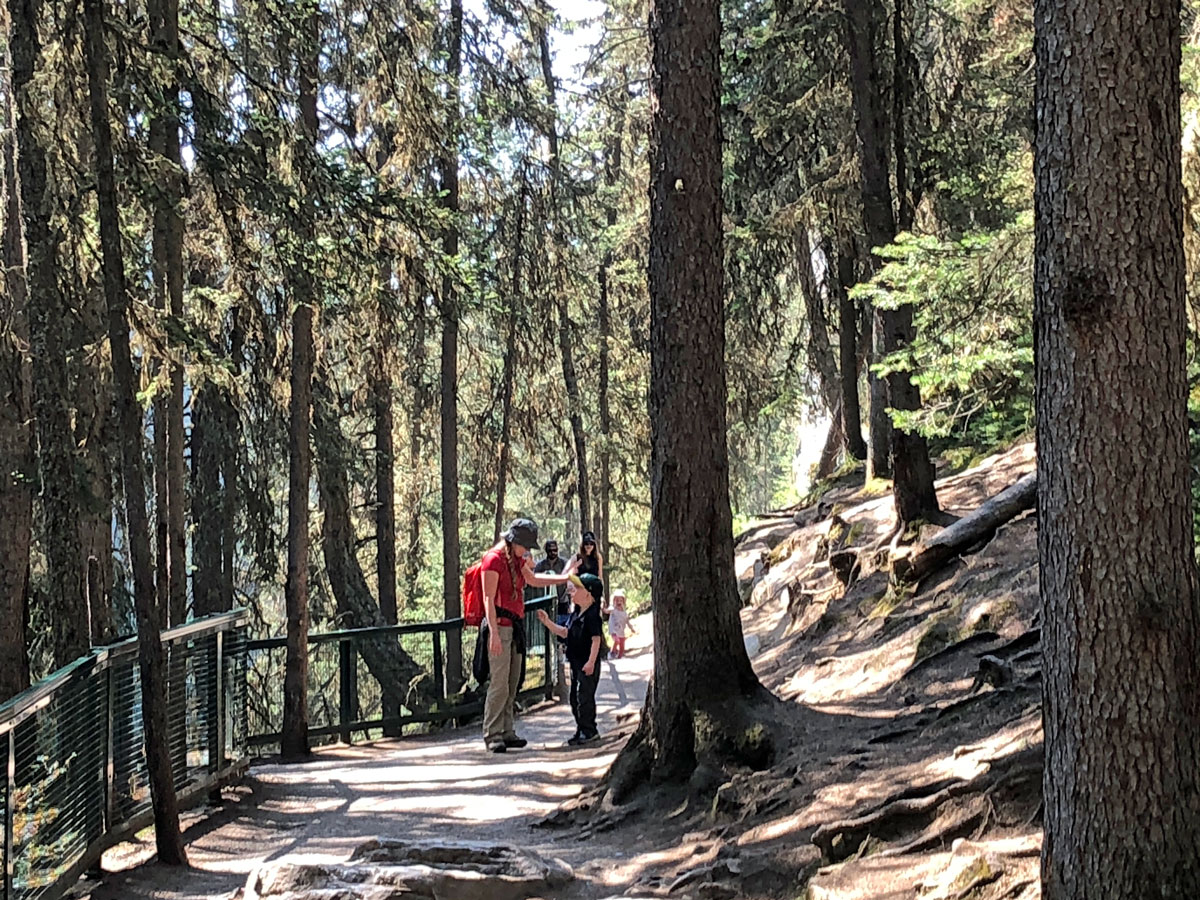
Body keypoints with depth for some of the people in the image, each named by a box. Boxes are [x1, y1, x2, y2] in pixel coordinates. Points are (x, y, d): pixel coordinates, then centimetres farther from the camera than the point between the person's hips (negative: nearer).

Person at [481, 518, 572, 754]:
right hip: (500, 625, -9)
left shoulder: (517, 560, 16)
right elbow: (488, 599, -15)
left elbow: (533, 580, 36)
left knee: (513, 683, 8)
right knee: (499, 683, -11)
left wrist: (564, 579, 36)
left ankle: (507, 733, 12)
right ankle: (492, 735, -7)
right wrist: (494, 633, -21)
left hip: (516, 626, 9)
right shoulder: (494, 559, -10)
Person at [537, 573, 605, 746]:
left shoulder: (592, 614, -16)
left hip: (587, 664, -10)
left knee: (584, 696, -7)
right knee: (575, 697, 13)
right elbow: (565, 632, 20)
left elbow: (596, 639, -19)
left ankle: (589, 730, 0)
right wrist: (547, 622, 12)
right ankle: (582, 729, 22)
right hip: (576, 662, 10)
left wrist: (591, 661, -22)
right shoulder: (576, 614, 12)